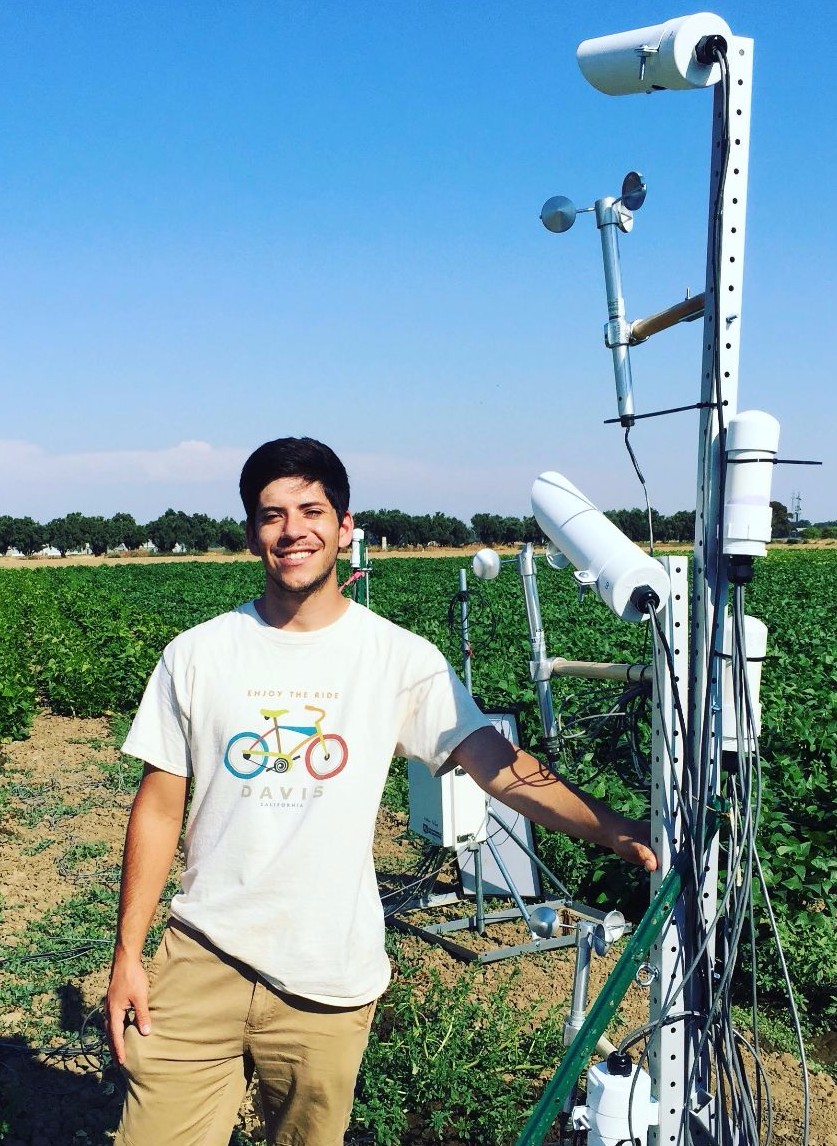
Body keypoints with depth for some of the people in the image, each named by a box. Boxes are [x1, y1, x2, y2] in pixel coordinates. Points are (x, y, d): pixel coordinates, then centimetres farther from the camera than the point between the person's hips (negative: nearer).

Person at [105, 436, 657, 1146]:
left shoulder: (401, 659, -4)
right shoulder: (197, 655, 0)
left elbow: (501, 766, -12)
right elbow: (159, 807, 3)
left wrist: (618, 833, -25)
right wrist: (127, 954, 2)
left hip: (330, 981, 0)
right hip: (203, 957, 1)